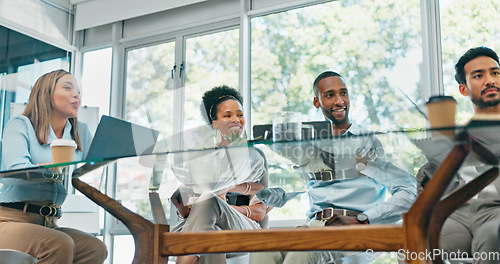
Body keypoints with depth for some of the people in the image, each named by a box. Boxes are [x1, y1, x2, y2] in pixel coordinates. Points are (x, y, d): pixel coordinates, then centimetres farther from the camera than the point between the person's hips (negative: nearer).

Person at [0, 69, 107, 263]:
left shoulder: (82, 133, 16)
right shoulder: (20, 126, 0)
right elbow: (16, 172, -19)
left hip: (48, 224, 5)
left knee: (96, 248, -23)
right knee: (61, 244, -33)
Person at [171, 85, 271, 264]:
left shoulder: (254, 156, 19)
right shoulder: (199, 159, 22)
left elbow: (260, 212, 9)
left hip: (243, 227, -1)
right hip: (199, 225, 1)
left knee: (210, 201, -34)